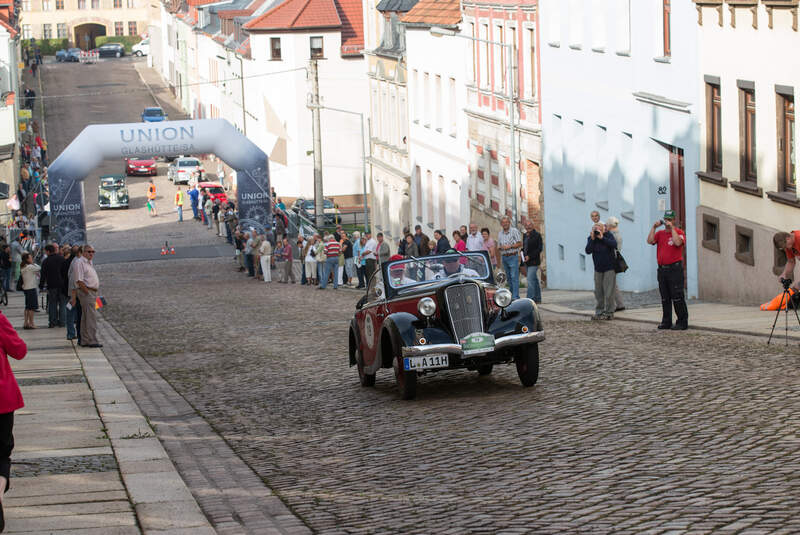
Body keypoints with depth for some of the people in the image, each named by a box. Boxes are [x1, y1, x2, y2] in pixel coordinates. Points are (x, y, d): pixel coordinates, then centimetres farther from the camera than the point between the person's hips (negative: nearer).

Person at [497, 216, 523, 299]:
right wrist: (501, 247, -4)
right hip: (504, 257, 6)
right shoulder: (500, 233, 15)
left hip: (513, 256, -6)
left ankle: (515, 296, -15)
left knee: (514, 277, -11)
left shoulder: (514, 231, -3)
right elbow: (498, 246, 19)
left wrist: (510, 246, -15)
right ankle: (511, 294, 16)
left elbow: (520, 243, -6)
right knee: (508, 277, 10)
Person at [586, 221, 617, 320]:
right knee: (598, 292, 5)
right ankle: (599, 312, 13)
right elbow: (588, 251, -12)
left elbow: (614, 244, -25)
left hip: (609, 268, -4)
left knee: (608, 292, -6)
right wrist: (592, 239, -20)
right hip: (598, 268, 4)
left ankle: (609, 312, 1)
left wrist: (602, 238, -26)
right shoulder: (590, 238, 0)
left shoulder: (608, 235, -7)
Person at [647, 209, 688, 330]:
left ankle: (682, 322, -3)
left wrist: (672, 228, -16)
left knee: (677, 297, -7)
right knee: (665, 297, 10)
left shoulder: (679, 232, -2)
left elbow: (678, 242, -22)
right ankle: (666, 321, 16)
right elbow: (650, 241, -1)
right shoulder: (660, 233, 14)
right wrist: (654, 227, -4)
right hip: (662, 269, 6)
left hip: (675, 269, -6)